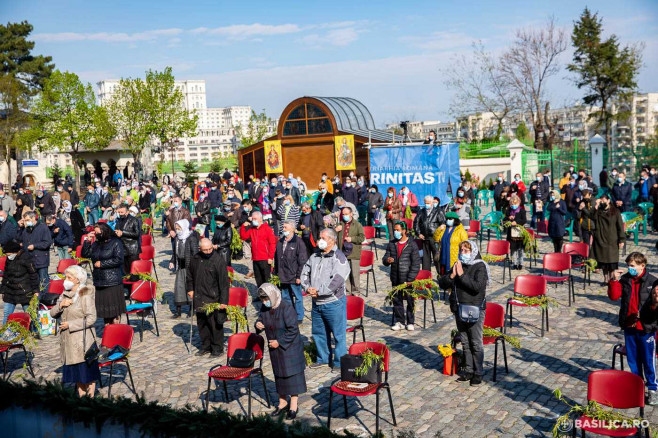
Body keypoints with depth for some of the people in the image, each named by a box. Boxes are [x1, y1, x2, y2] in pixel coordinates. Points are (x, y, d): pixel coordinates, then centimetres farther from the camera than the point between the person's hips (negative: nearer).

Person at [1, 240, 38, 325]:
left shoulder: (25, 259, -12)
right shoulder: (9, 260, 6)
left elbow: (33, 275, -8)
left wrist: (35, 290, -8)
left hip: (24, 293, -6)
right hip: (10, 292, 6)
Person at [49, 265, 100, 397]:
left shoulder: (85, 296, -12)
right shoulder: (65, 294, 10)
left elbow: (91, 319, -17)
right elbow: (53, 314, 10)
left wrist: (70, 324, -17)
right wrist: (60, 304, -9)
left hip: (83, 341, -7)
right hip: (68, 341, 7)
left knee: (87, 372, 1)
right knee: (77, 373, 15)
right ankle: (81, 398, 25)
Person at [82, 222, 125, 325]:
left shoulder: (116, 243, -5)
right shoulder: (96, 244, 16)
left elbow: (118, 260, -13)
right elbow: (85, 254, 14)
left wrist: (101, 264, -10)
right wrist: (87, 241, 3)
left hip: (113, 282, -6)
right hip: (99, 282, 6)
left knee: (114, 307, -4)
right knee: (104, 307, 10)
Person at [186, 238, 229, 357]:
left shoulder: (218, 260, -15)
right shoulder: (196, 258, 3)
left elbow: (224, 282, -15)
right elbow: (190, 274, 21)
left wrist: (224, 301, -17)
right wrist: (190, 288, 14)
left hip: (213, 298, -6)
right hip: (199, 298, 6)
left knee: (215, 324, -1)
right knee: (201, 323, 14)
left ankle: (217, 348, 13)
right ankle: (206, 346, 29)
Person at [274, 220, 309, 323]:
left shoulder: (298, 242, -11)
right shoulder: (280, 242, 10)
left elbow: (302, 261, -12)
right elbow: (276, 258, 17)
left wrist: (299, 276, -14)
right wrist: (276, 272, 13)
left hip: (294, 277, -6)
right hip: (283, 276, 7)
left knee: (298, 297, 5)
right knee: (286, 297, 15)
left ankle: (299, 317, 16)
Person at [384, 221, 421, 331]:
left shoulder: (412, 245, -7)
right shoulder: (391, 244, 6)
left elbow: (416, 264, -8)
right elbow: (385, 257, 10)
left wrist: (410, 279, -13)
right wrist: (387, 260, -17)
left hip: (408, 279, -4)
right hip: (395, 279, 4)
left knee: (410, 300, 4)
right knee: (397, 300, 9)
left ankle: (410, 322, 18)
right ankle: (400, 321, 21)